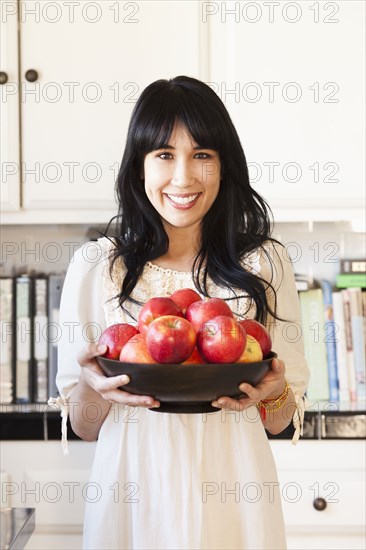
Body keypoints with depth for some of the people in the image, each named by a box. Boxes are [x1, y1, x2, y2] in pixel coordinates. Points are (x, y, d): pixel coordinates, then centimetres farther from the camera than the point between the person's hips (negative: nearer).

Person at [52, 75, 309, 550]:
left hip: (231, 497, 1)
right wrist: (91, 385, -20)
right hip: (132, 489, 0)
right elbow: (85, 426, 2)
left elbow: (281, 422, 5)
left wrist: (272, 392, -17)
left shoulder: (265, 263, -1)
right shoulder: (94, 265, -3)